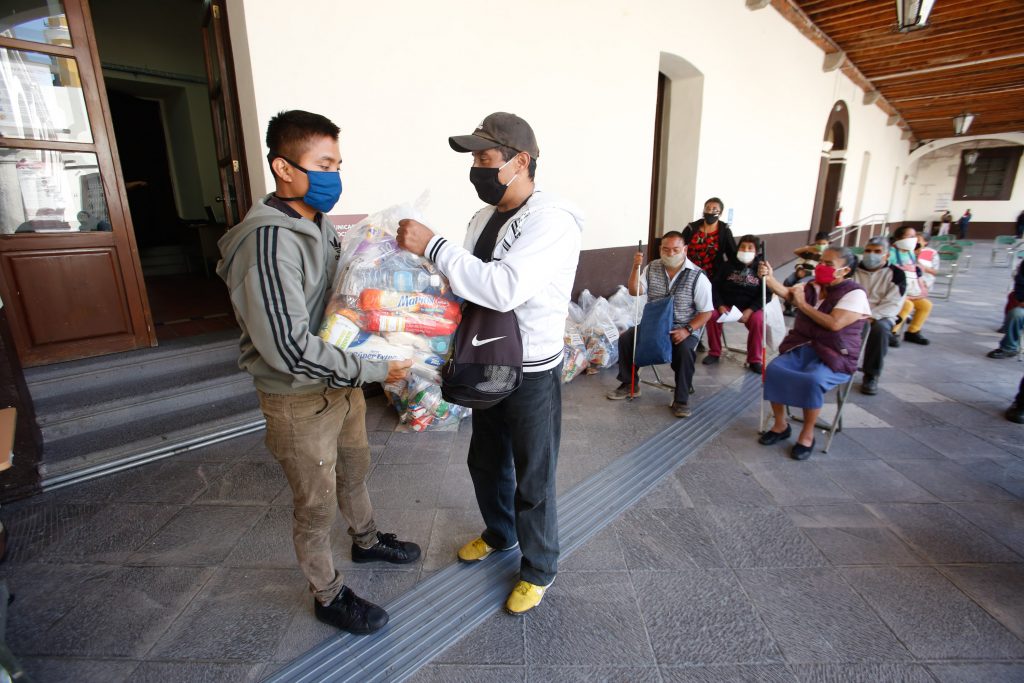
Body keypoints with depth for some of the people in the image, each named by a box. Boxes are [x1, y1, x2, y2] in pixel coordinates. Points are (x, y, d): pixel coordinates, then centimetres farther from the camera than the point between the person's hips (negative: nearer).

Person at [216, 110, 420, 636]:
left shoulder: (317, 221, 2)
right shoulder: (268, 241, -26)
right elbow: (288, 347, -31)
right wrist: (374, 370, -25)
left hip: (341, 380, 8)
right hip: (300, 399, -8)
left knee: (354, 470, 27)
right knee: (315, 504, 13)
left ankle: (367, 541, 54)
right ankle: (329, 597, 37)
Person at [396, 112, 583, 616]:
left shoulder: (551, 221, -20)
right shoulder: (485, 217, 6)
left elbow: (505, 288, -33)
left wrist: (432, 245, -29)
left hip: (533, 372, -8)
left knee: (532, 479, 9)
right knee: (485, 461, 24)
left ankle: (538, 569, 35)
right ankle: (500, 533, 52)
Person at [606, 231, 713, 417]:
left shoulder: (698, 276, -11)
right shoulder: (652, 268, 2)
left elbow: (706, 312, -9)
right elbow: (635, 291, -3)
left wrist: (687, 330, -23)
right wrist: (636, 268, -17)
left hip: (684, 329, -4)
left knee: (685, 350, -34)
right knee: (625, 338, -14)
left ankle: (681, 400, -15)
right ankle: (629, 385, 6)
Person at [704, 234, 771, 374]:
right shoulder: (728, 265, 6)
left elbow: (766, 294, -3)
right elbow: (715, 287, 2)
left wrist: (749, 310, -18)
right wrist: (720, 306, -15)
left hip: (751, 307, -1)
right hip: (727, 305, 1)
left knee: (758, 320, -32)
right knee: (712, 315, -28)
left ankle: (755, 359, -15)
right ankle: (714, 353, -9)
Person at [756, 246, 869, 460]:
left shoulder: (855, 294, -6)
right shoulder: (812, 286, 11)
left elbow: (834, 323, -20)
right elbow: (785, 292, -6)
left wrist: (803, 304, -11)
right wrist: (768, 277, -25)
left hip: (834, 357, -5)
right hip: (801, 349, 5)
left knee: (813, 381, -34)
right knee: (772, 370, -22)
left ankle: (807, 434, -11)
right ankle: (780, 425, -6)